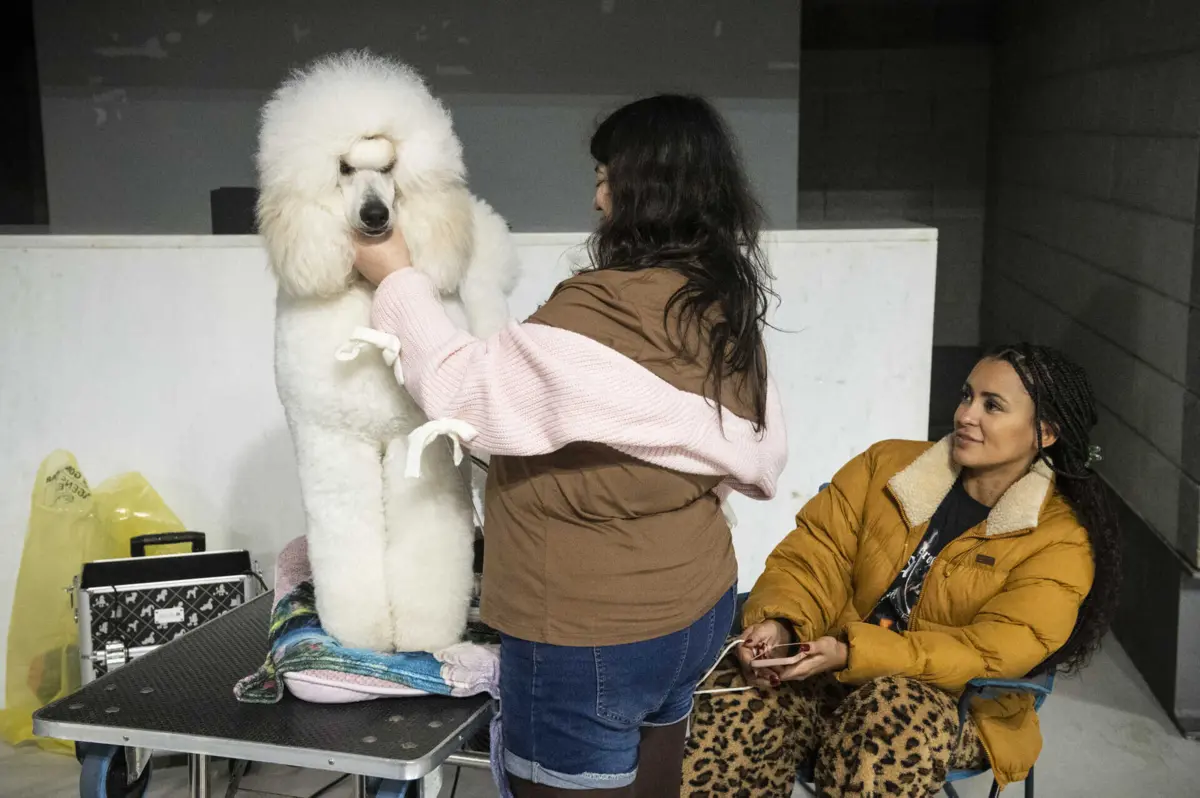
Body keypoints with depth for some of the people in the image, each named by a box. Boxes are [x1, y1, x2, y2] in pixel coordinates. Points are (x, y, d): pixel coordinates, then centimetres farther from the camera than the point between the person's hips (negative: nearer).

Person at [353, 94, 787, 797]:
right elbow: (765, 458, 8)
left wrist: (398, 279, -7)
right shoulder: (727, 310, 0)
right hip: (697, 606, 8)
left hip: (593, 633, -8)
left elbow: (465, 392, -18)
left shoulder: (605, 314, -26)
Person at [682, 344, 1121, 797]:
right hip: (834, 675, 3)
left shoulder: (1061, 541, -6)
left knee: (893, 713, -38)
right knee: (734, 700, -28)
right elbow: (813, 555, 2)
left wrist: (851, 654, -27)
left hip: (959, 709, -2)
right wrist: (778, 623, -21)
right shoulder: (889, 464, 5)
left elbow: (991, 655, -16)